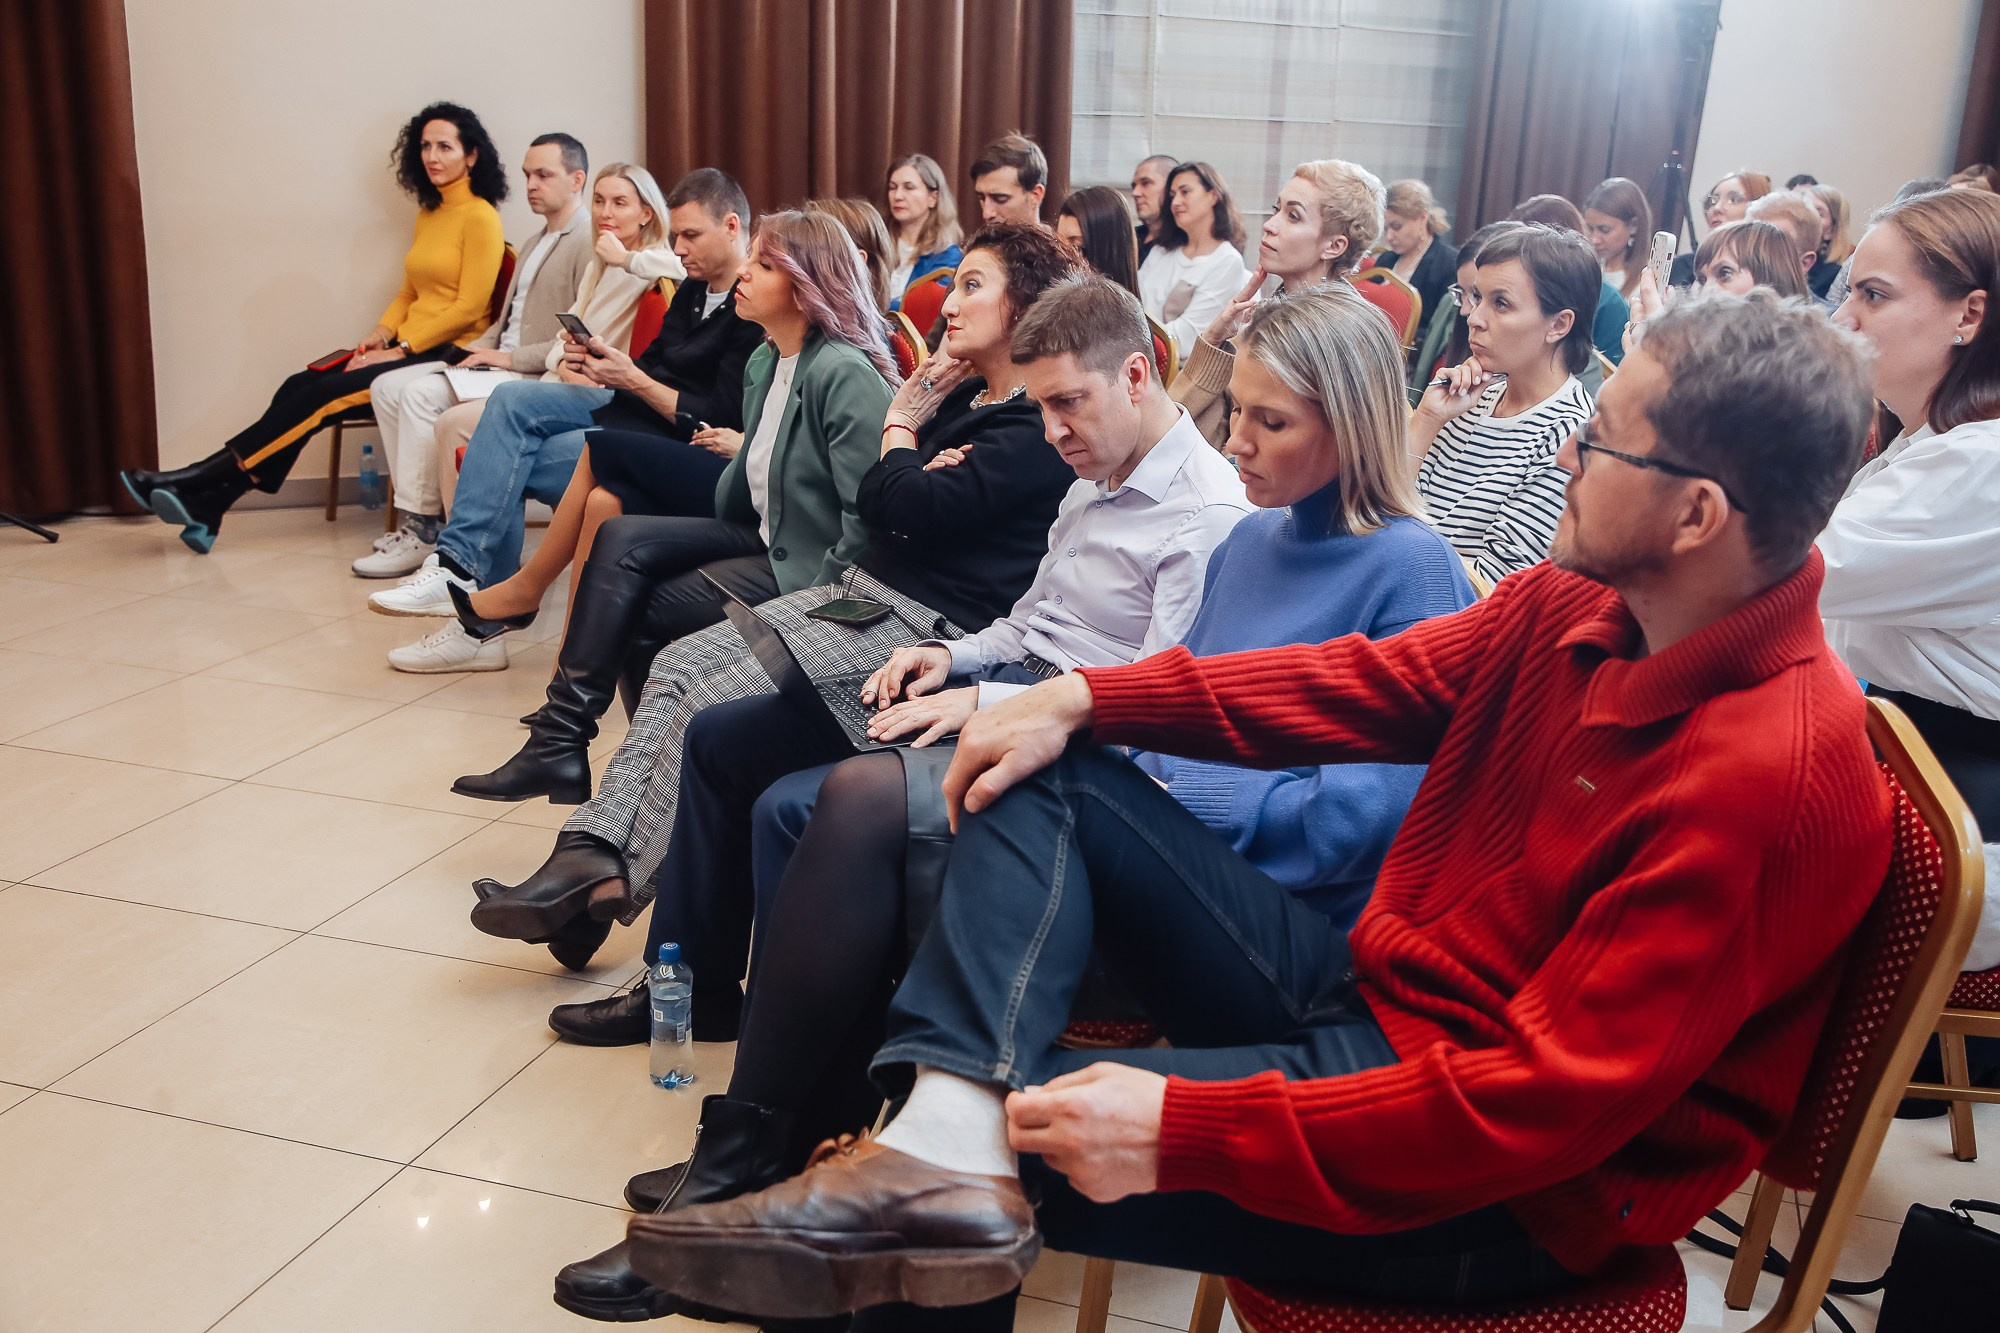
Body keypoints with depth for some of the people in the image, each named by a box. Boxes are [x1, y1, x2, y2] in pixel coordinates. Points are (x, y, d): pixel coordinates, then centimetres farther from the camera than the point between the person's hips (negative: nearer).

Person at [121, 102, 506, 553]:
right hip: (405, 347, 8)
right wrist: (381, 333, 4)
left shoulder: (480, 217, -7)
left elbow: (471, 305, -14)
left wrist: (401, 348, -15)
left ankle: (201, 480, -14)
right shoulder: (428, 214, 20)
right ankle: (206, 506, -15)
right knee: (299, 387, -11)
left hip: (448, 354, -8)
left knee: (319, 396, -20)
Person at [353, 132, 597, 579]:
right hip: (501, 362, 10)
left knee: (420, 394, -24)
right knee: (387, 386, 0)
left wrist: (509, 358, -18)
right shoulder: (533, 244, 23)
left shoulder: (590, 243, -10)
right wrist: (476, 351, 8)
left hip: (538, 376, -10)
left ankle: (422, 532, -15)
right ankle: (421, 515, -3)